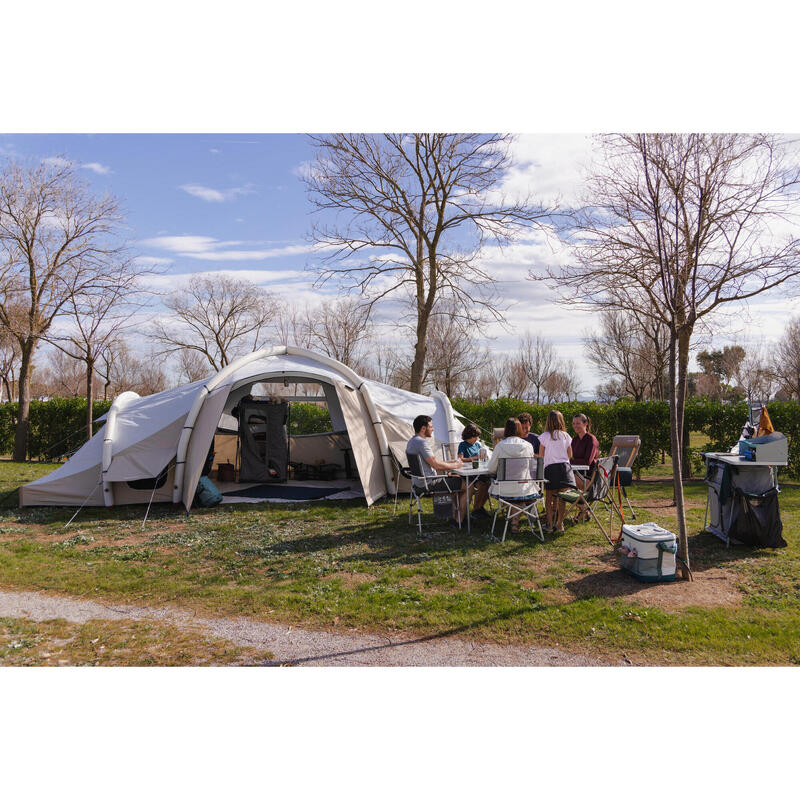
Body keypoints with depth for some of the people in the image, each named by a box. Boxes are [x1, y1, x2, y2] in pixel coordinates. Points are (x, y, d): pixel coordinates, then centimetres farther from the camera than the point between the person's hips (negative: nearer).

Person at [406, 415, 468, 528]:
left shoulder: (412, 441, 13)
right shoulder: (421, 442, -21)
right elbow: (436, 465, -23)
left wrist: (453, 462, 12)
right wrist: (455, 465, -8)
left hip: (422, 481, 11)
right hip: (430, 483, -11)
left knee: (458, 478, 25)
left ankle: (456, 514, 26)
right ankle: (458, 521, 1)